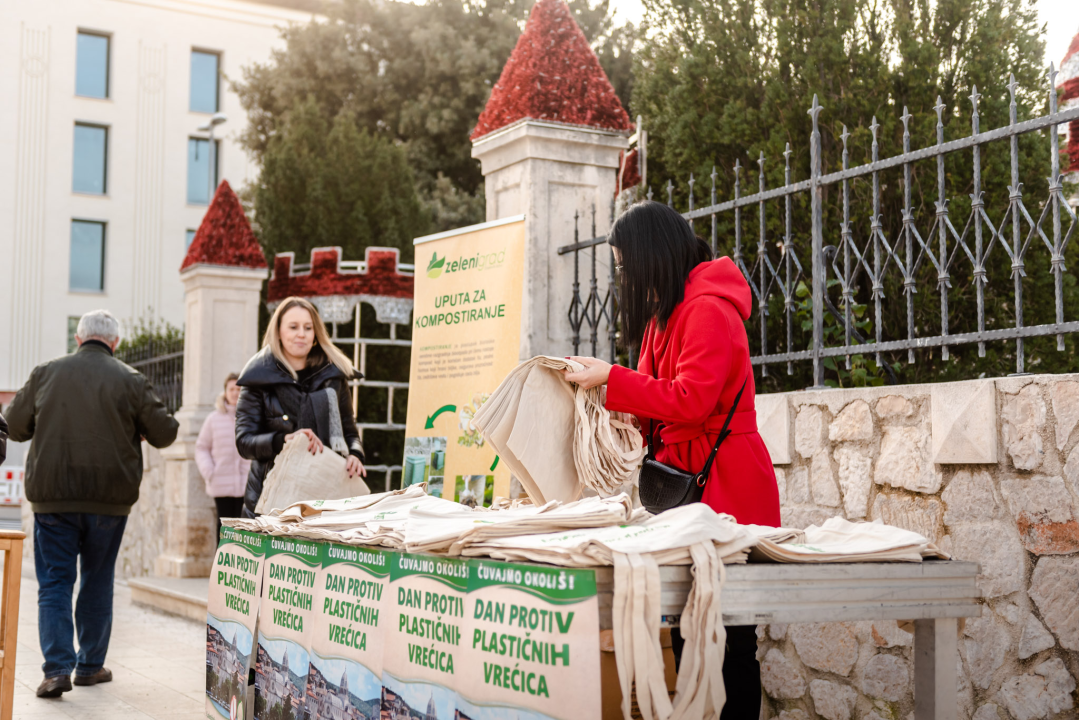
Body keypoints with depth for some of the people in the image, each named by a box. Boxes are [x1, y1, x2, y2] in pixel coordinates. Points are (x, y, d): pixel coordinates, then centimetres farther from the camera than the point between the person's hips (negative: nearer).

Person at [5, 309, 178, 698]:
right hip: (109, 499, 0)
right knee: (97, 583, 13)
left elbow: (15, 426, 11)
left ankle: (57, 668, -7)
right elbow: (164, 434, 1)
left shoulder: (45, 373, 2)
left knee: (54, 583, 4)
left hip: (53, 495, 0)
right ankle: (91, 665, 20)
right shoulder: (130, 380, -2)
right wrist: (133, 426, 22)